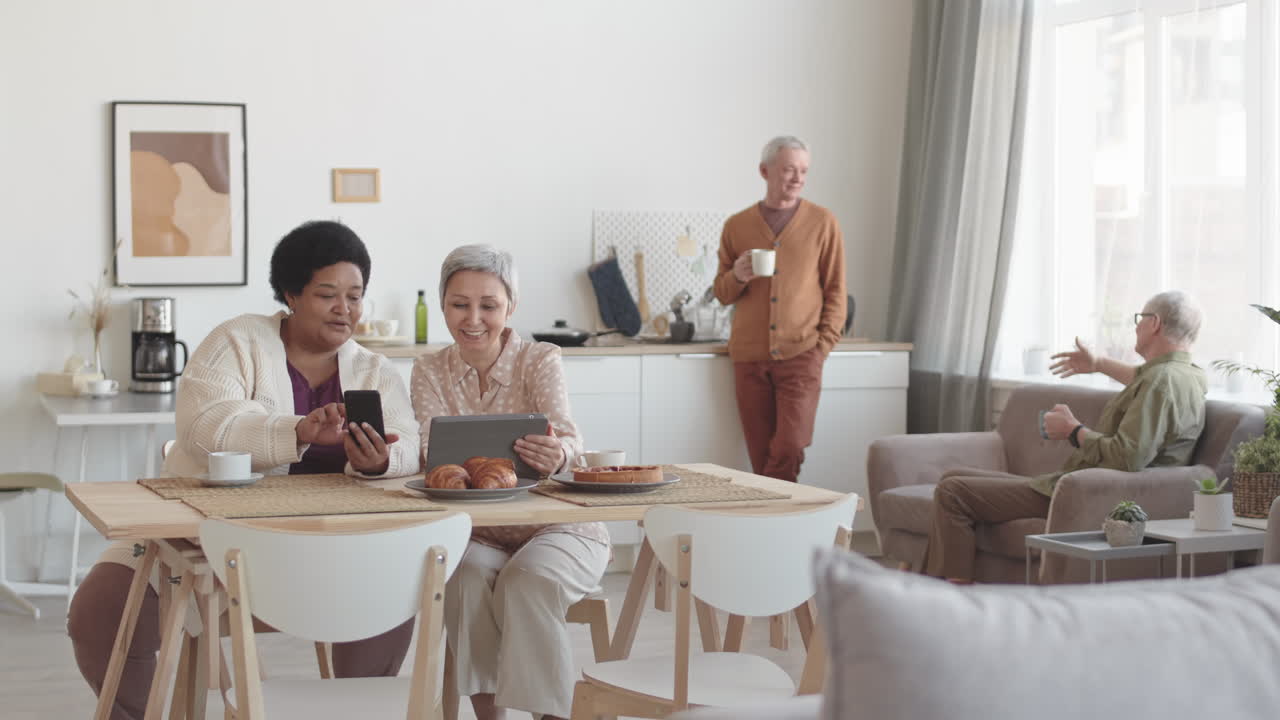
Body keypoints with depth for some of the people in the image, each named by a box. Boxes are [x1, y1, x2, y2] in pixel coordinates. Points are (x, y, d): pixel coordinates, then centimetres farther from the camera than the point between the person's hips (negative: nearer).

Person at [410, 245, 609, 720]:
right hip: (476, 533, 2)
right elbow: (433, 449, -13)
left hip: (556, 526, -2)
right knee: (466, 579, -29)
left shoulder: (540, 360, -7)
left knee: (527, 584, -31)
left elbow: (565, 436, -24)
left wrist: (558, 454, -50)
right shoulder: (430, 371, 2)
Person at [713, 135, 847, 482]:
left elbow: (836, 291, 6)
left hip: (800, 355, -2)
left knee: (789, 450, -12)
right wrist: (738, 277, -8)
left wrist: (823, 345, -4)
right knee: (761, 457, 2)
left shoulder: (822, 223, 4)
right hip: (749, 357, 2)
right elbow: (722, 294, 15)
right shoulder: (736, 226, 9)